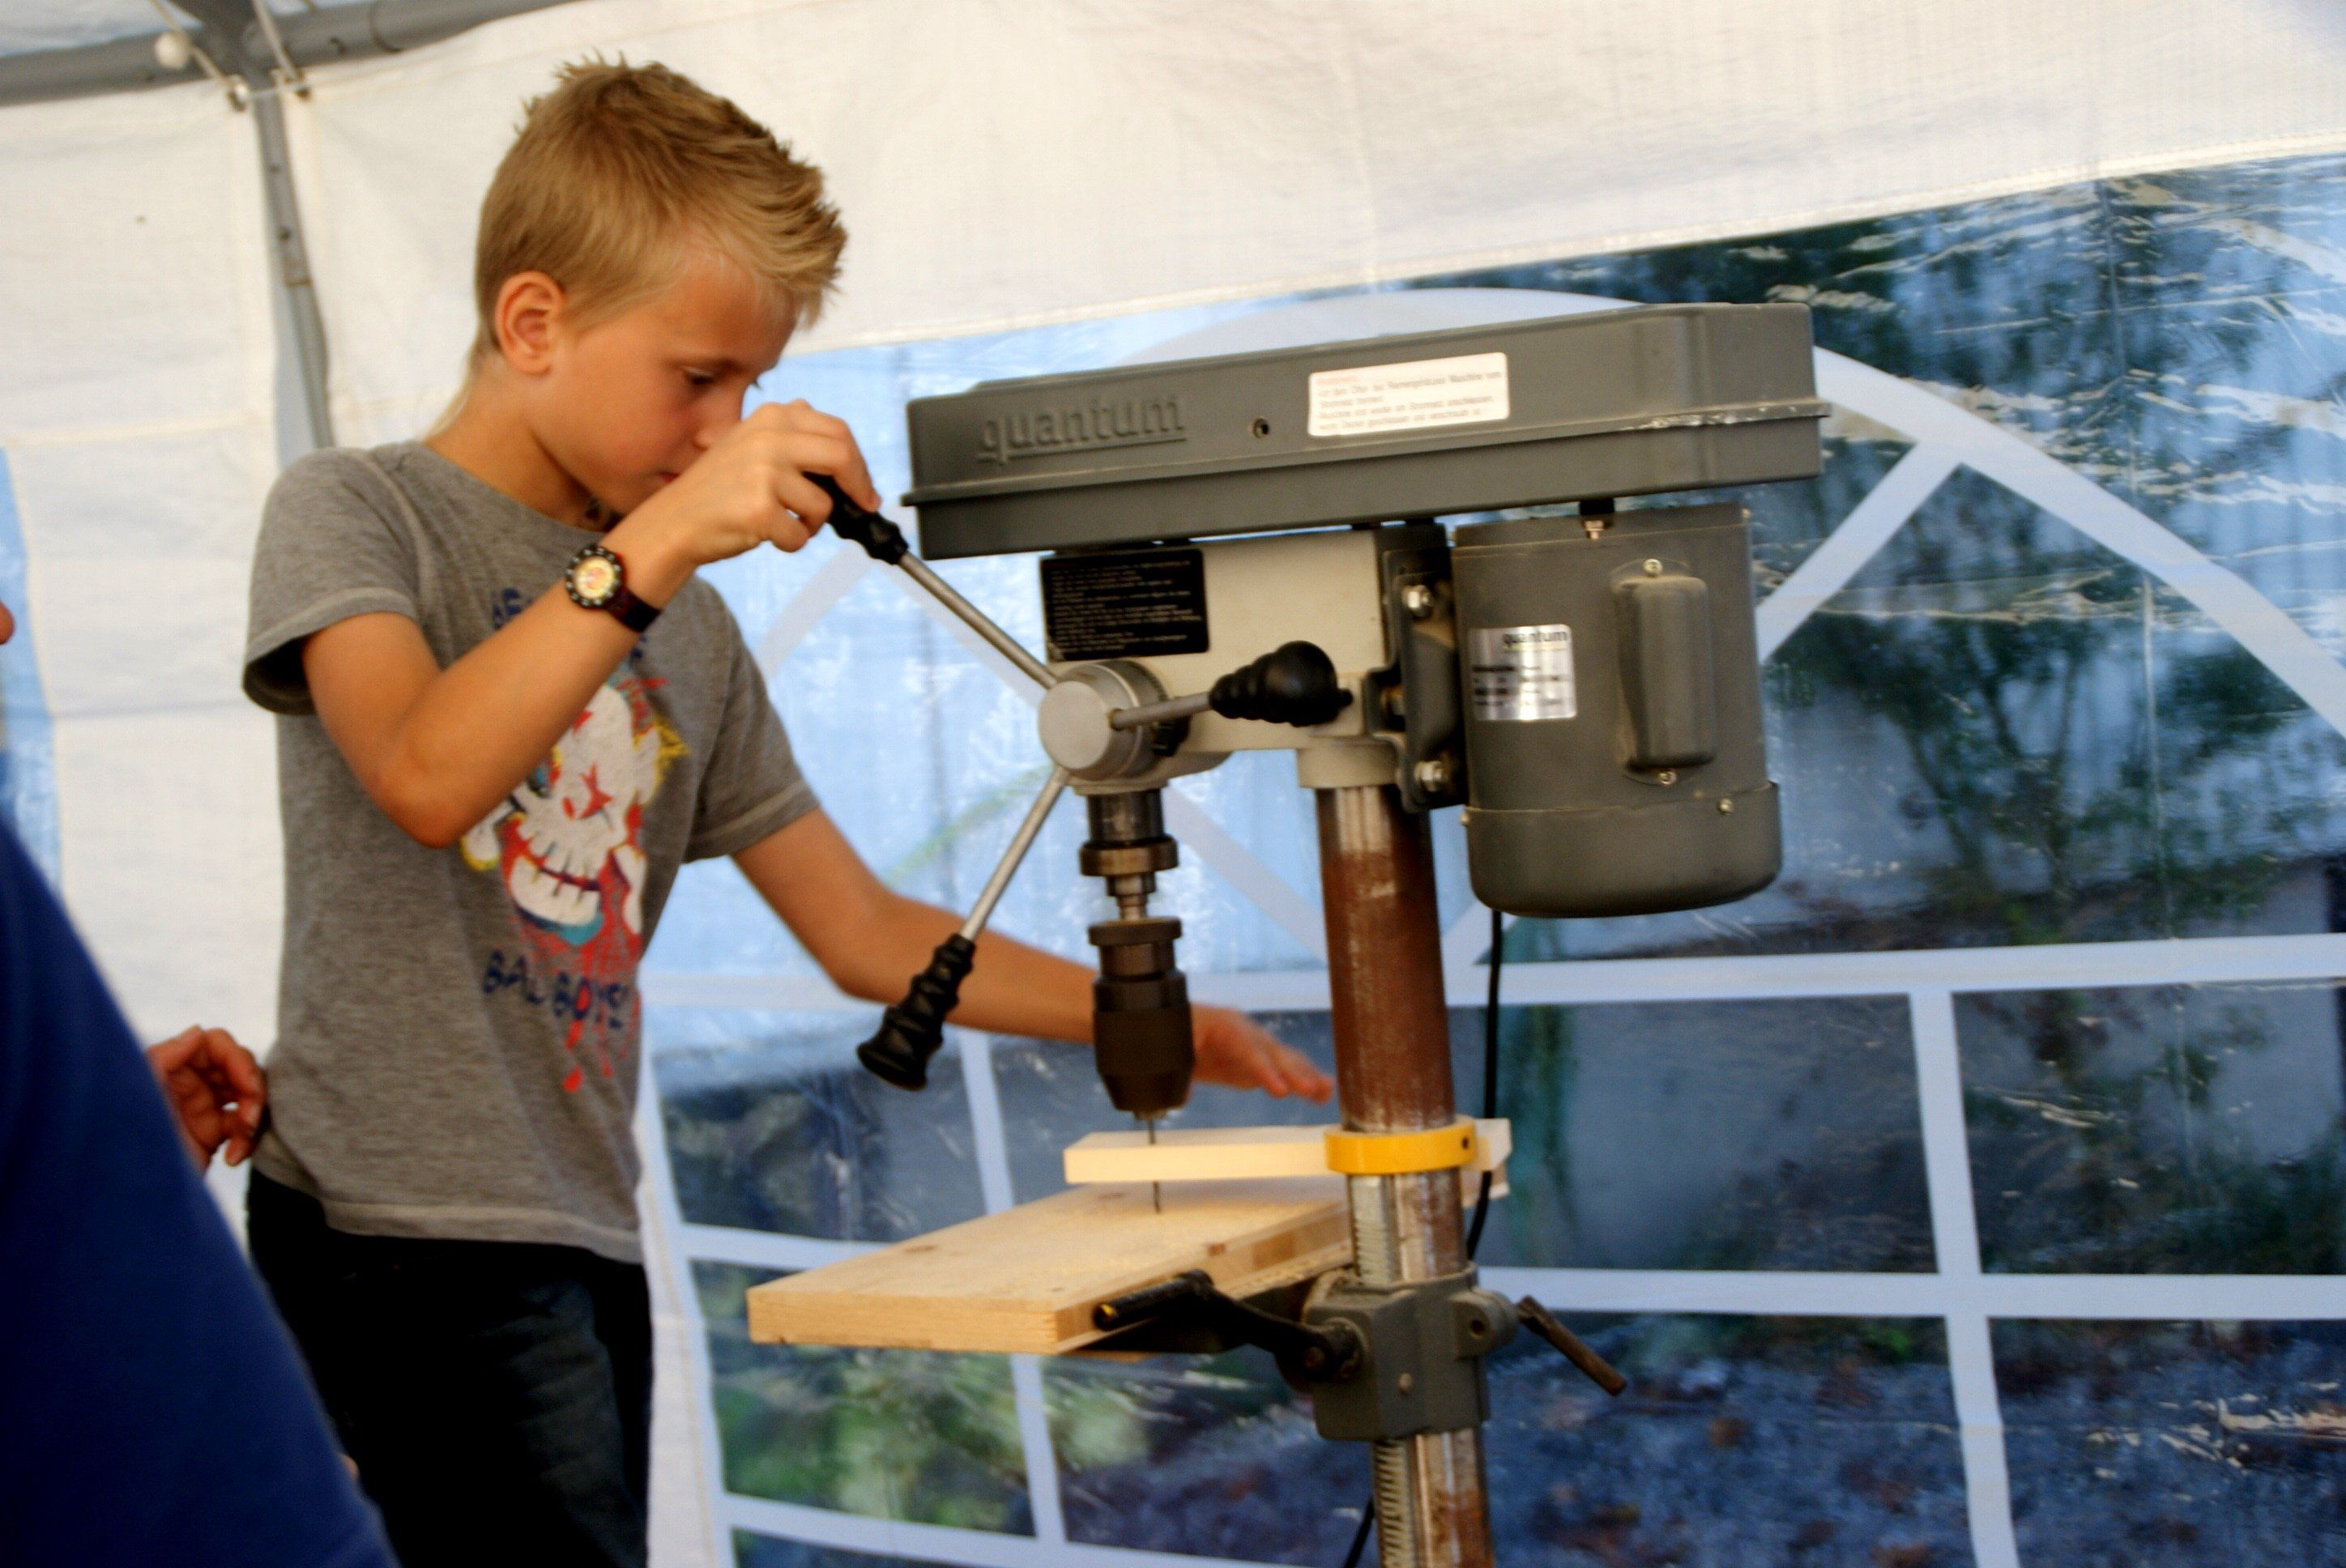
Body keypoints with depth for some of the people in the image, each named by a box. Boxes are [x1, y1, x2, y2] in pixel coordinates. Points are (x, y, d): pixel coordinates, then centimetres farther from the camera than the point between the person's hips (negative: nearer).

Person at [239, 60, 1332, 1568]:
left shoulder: (690, 626, 17)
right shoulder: (355, 512, 0)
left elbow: (866, 931, 17)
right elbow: (426, 777, -21)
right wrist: (654, 543, -26)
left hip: (586, 1232, 7)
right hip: (410, 1224, -7)